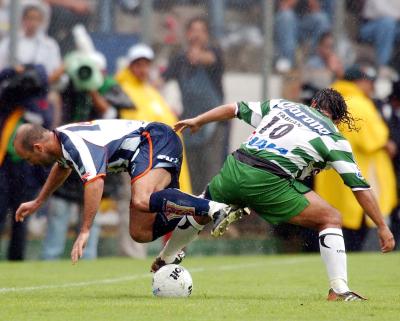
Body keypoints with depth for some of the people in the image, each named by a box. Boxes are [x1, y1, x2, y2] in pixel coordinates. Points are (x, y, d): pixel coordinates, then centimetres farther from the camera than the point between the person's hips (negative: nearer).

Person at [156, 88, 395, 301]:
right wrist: (382, 227, 14)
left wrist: (197, 121, 43)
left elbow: (234, 109, 29)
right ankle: (339, 290, -7)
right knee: (331, 219, 6)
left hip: (234, 169, 5)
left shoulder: (281, 106, 25)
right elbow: (360, 186, 9)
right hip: (269, 183, -5)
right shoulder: (334, 139, 13)